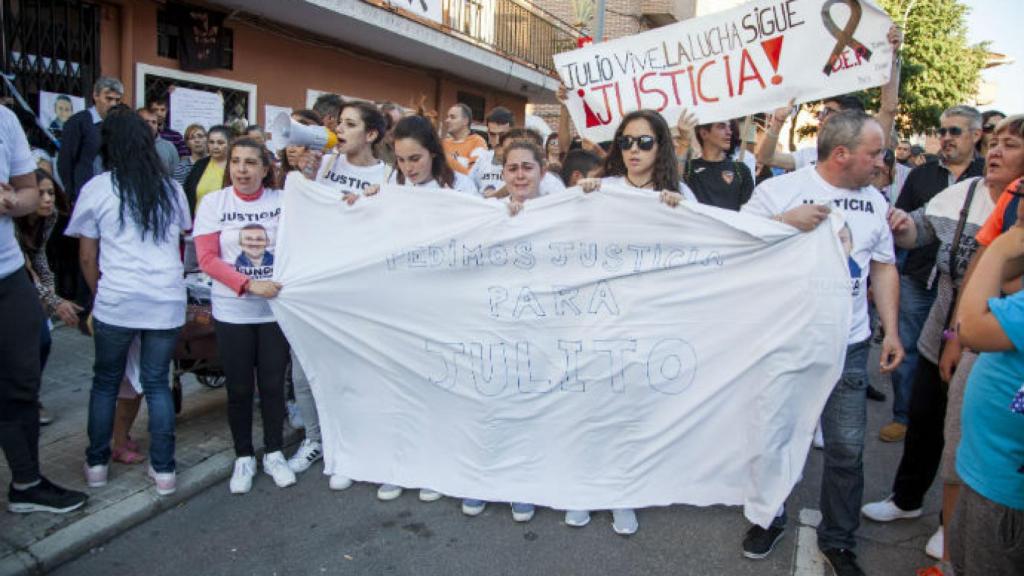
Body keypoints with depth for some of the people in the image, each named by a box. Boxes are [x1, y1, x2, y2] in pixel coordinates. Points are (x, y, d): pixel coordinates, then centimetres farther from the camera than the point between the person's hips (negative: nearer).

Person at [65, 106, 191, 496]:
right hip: (167, 301, 2)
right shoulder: (171, 188, 10)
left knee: (106, 381, 15)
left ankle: (97, 464, 23)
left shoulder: (96, 188, 0)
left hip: (116, 302, -2)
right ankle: (163, 470, 10)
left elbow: (87, 257, 4)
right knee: (158, 382, 9)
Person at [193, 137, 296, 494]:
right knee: (239, 389, 9)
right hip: (232, 312, 0)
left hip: (276, 308, 0)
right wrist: (249, 285, -18)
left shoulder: (282, 201, -2)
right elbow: (207, 259, -7)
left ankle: (274, 454, 26)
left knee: (273, 385, 9)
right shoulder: (214, 202, -3)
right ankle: (243, 458, 26)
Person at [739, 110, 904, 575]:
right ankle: (770, 516, 36)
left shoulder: (874, 201, 7)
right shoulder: (779, 190, -8)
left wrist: (891, 330, 6)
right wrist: (785, 222, -25)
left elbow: (884, 267, 13)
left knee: (847, 448, 7)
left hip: (847, 346, 3)